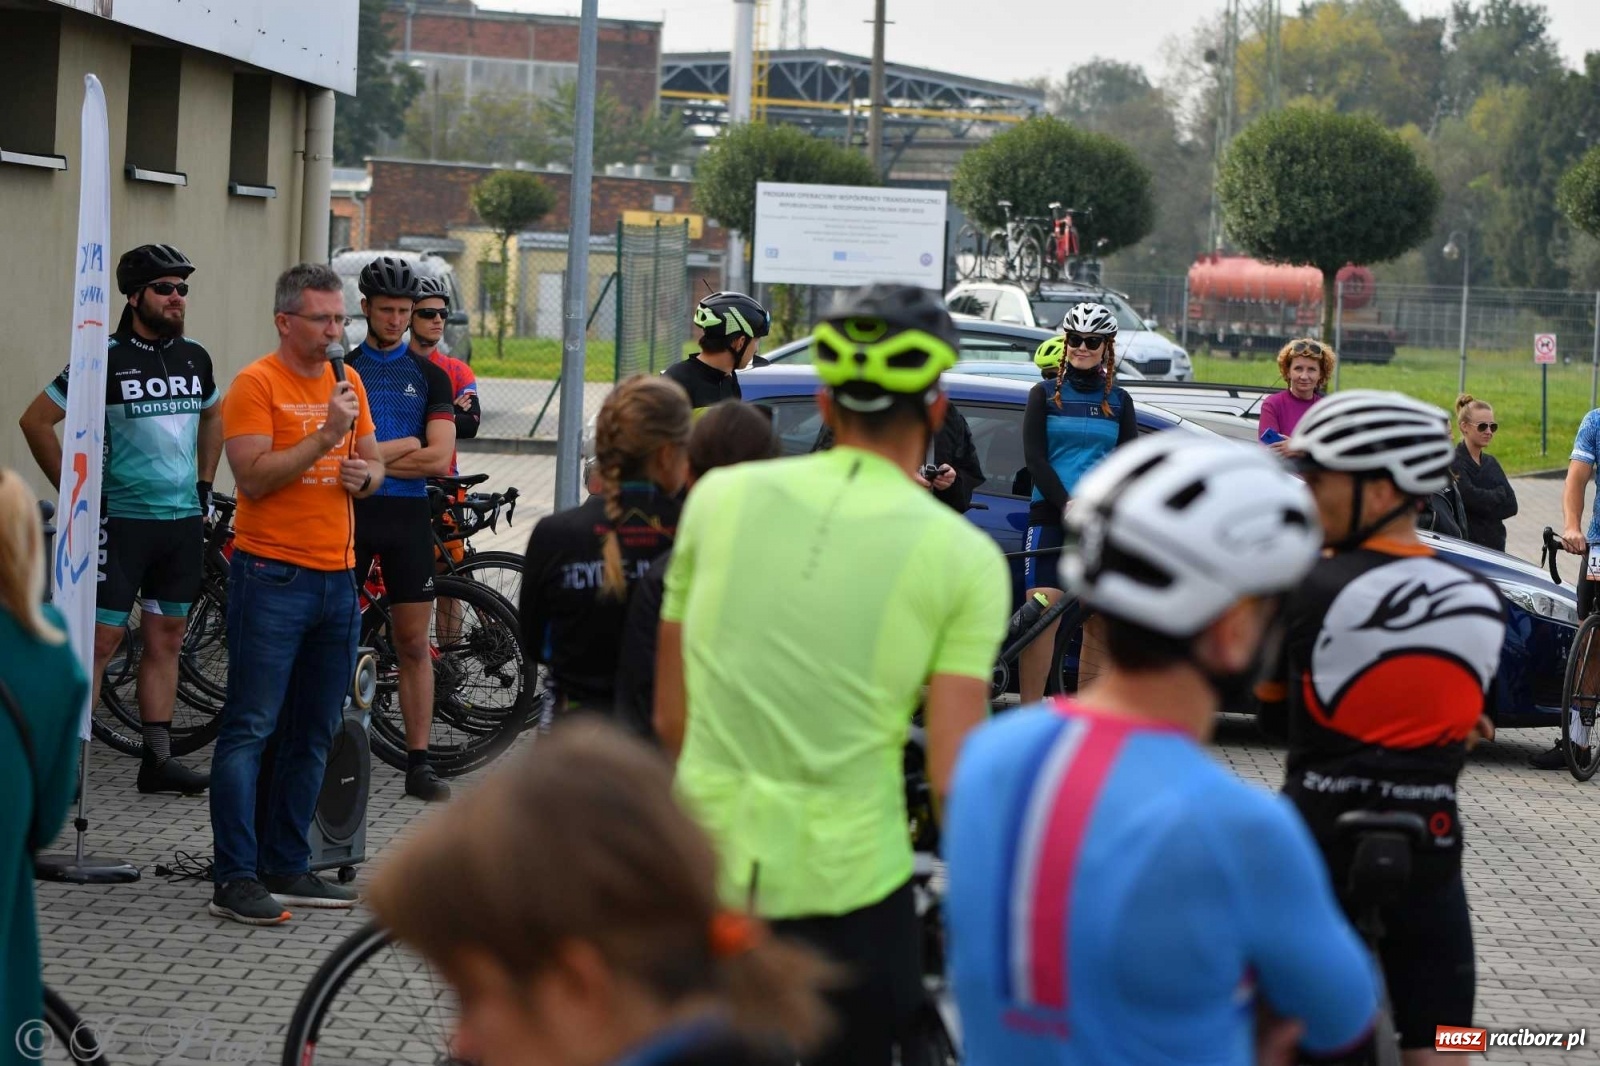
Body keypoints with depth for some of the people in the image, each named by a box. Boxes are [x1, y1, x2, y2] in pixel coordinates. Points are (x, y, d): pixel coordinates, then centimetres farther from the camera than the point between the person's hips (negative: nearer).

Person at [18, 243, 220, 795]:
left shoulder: (194, 358, 8)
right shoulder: (106, 357, -10)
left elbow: (214, 416, 28)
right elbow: (36, 421, -6)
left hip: (184, 521, 6)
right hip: (122, 518, -6)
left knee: (166, 638, 10)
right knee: (102, 639, -8)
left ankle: (158, 759, 16)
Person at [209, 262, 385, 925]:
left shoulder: (348, 383, 14)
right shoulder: (257, 384, -8)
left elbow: (374, 465, 22)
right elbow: (254, 476, -17)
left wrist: (365, 474, 0)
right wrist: (326, 436, -21)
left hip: (336, 577, 7)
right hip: (272, 576, -7)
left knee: (313, 735, 11)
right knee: (250, 728, -7)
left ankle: (286, 867, 19)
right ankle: (234, 878, -8)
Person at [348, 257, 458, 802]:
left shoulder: (429, 376, 7)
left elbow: (439, 457, -5)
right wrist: (403, 446, -11)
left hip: (408, 517, 1)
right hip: (350, 513, -1)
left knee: (414, 643, 2)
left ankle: (418, 762, 6)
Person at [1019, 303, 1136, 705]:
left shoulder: (1119, 401, 13)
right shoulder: (1045, 394, 7)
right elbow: (1035, 458, -3)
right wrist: (1067, 505, -16)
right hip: (1050, 515, -2)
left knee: (1099, 625, 2)